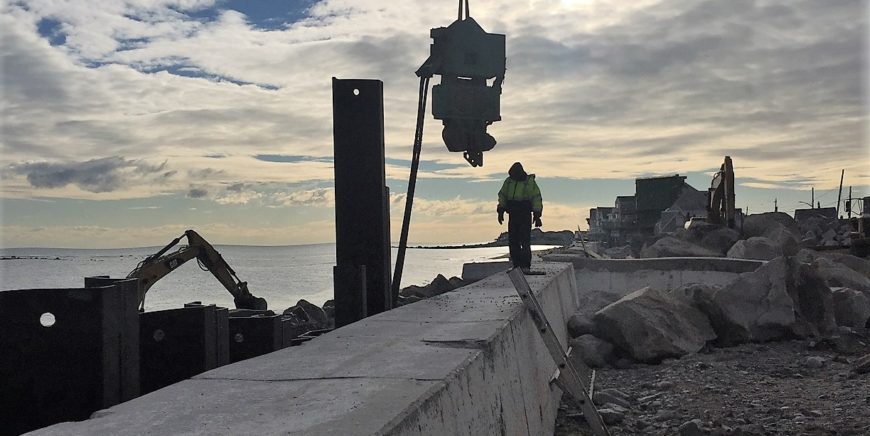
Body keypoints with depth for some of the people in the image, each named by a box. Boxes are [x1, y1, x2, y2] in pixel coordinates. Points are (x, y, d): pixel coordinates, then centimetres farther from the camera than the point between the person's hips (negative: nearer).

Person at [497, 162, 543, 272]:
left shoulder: (530, 182, -5)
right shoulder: (508, 181, 7)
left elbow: (537, 199, -4)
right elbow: (502, 196, 15)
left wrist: (537, 215, -9)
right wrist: (501, 211, 7)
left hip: (525, 216, -5)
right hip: (513, 215, 5)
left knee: (525, 241, -9)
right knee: (513, 240, 3)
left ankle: (525, 266, -7)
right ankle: (516, 265, 9)